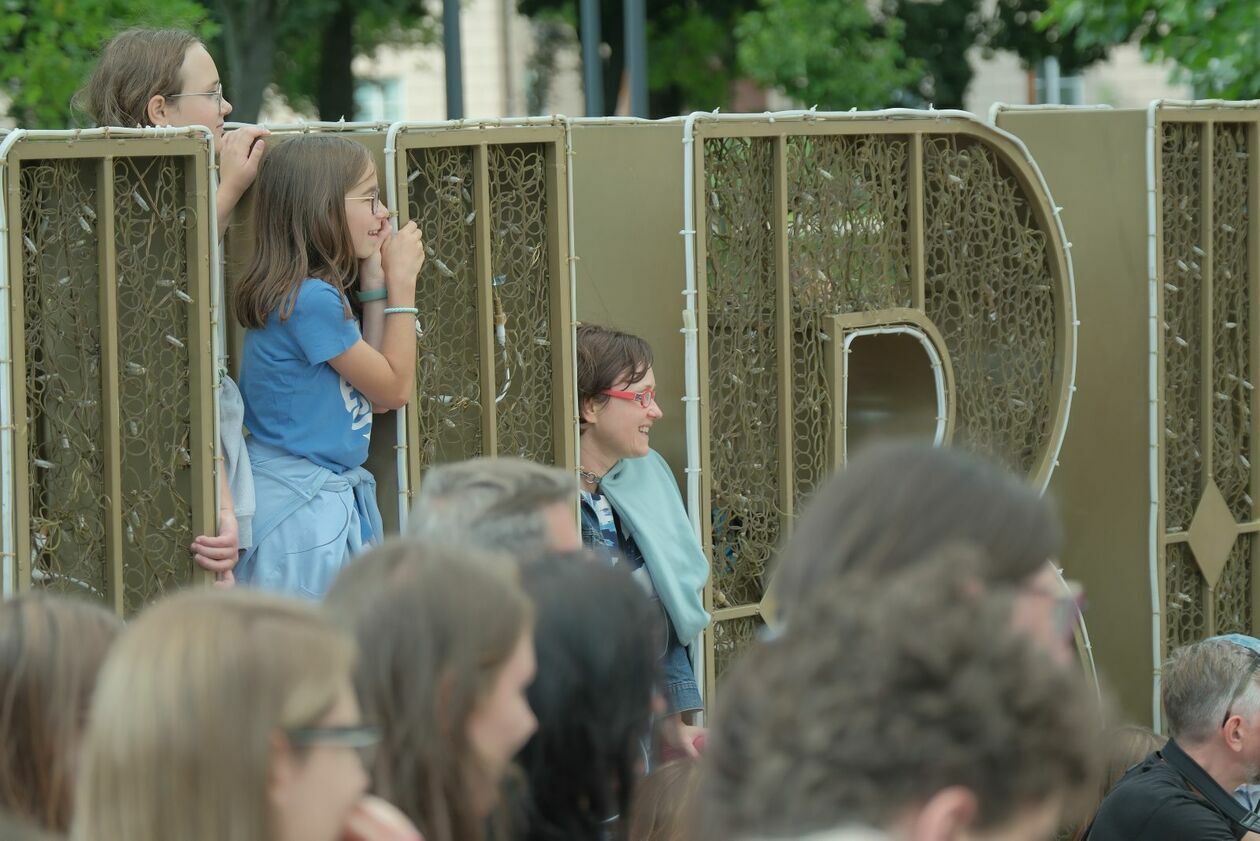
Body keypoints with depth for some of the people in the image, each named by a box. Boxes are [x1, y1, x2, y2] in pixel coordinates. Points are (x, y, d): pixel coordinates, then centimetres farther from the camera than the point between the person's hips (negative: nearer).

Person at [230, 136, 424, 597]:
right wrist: (401, 283, -2)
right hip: (300, 509, -10)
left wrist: (374, 282, 11)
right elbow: (395, 388, -9)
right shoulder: (309, 299, -20)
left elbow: (376, 392, 12)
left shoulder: (319, 292, 9)